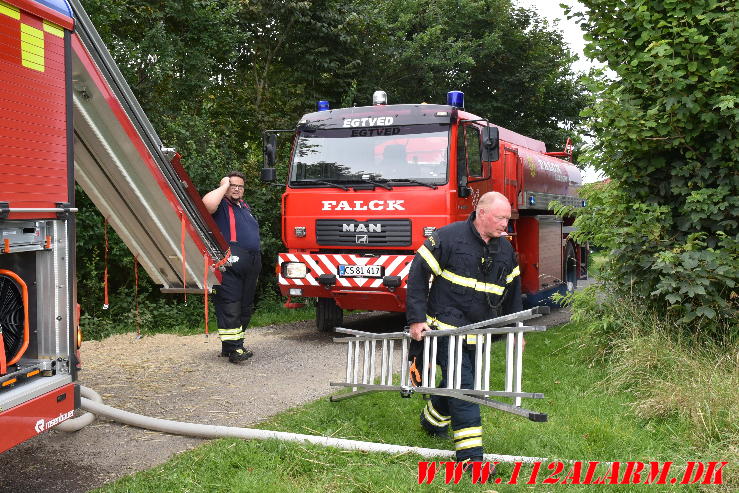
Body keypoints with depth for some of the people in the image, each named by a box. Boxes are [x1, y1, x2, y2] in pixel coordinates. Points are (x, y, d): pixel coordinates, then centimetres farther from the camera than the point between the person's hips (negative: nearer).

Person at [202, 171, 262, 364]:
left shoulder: (244, 205, 24)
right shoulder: (221, 205, -1)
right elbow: (208, 204, -27)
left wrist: (256, 262, 25)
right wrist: (223, 186, -11)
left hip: (251, 266, 9)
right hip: (230, 265, -9)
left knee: (244, 308, 11)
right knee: (230, 307, -10)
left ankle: (235, 344, 18)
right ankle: (233, 348, -11)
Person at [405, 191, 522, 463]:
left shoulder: (505, 249, 8)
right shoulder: (449, 237, -11)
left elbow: (512, 291, 21)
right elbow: (417, 274, -9)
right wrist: (417, 318, -12)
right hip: (447, 326, -6)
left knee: (457, 383, 17)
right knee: (463, 386, -11)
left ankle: (432, 419, 45)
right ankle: (470, 455, -7)